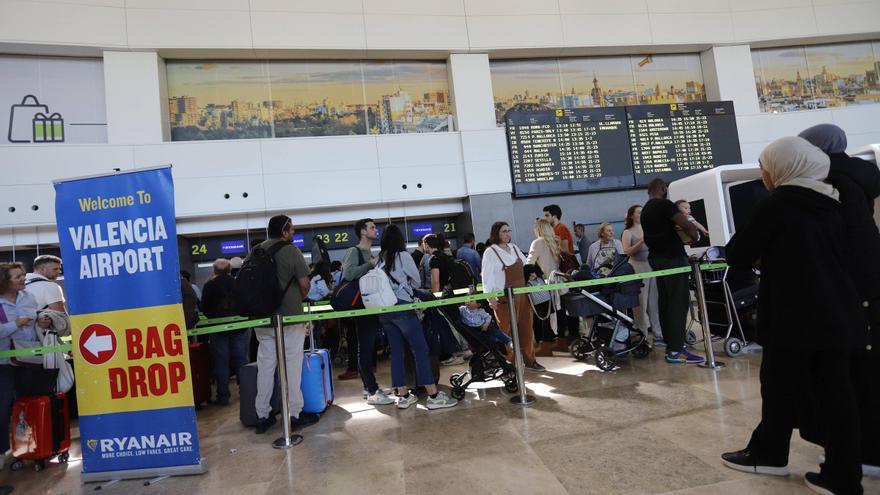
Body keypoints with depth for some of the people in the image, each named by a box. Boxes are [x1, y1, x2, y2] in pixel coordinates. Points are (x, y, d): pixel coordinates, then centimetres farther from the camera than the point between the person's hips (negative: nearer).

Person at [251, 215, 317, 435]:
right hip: (289, 317, -4)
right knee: (292, 365, 4)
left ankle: (262, 416, 16)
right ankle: (295, 414, 10)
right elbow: (304, 284, -10)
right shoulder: (291, 250, -8)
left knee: (265, 365, 10)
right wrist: (299, 299, 9)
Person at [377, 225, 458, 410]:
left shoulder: (379, 259, 9)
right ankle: (433, 395, -3)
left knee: (396, 351, 9)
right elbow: (417, 281, 6)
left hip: (384, 310, 6)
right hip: (402, 306, -5)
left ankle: (403, 395, 14)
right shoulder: (403, 256, -3)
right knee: (420, 349, -3)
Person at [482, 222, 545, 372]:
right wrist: (490, 297, -19)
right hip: (505, 298, -6)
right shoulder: (490, 252, -6)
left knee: (526, 328, 10)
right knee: (508, 331, -3)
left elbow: (526, 265, 26)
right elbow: (487, 276, -12)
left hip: (522, 294, 6)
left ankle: (529, 360, 21)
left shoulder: (514, 248, 13)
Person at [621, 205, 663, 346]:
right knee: (641, 304, 0)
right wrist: (642, 241, -19)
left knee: (655, 302, 4)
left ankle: (658, 335, 11)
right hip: (637, 268, -4)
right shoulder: (628, 232, 1)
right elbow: (627, 252, -12)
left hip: (652, 266, 4)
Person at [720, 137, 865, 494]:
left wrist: (760, 257, 11)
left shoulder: (777, 204, -11)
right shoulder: (830, 204, 10)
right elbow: (842, 255, 21)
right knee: (836, 394, 9)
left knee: (781, 388, 9)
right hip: (838, 315, 7)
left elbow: (736, 254, -11)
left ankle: (769, 454, 26)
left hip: (794, 317, -6)